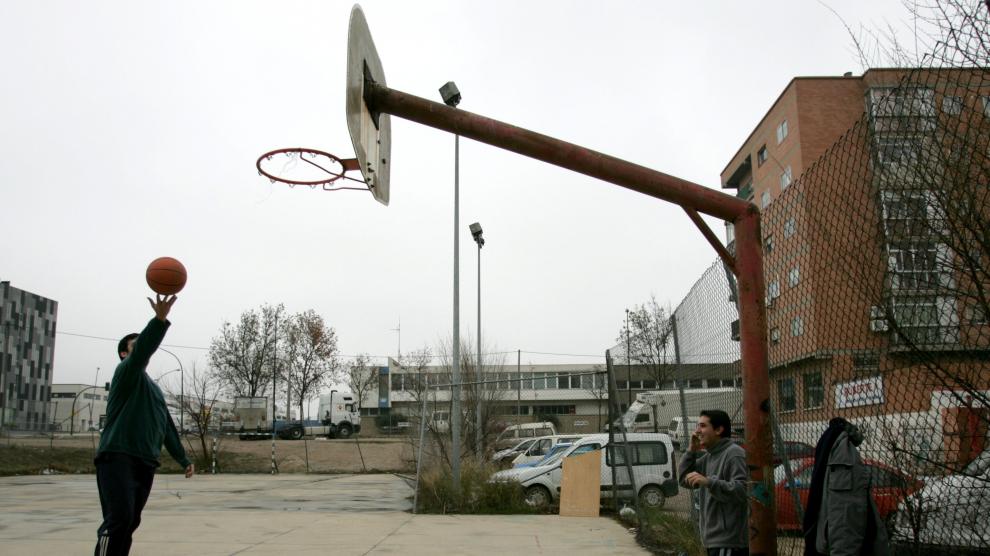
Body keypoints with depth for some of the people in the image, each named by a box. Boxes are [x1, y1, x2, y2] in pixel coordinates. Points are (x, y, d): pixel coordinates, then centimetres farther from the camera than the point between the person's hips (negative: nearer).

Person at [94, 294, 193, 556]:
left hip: (145, 464, 8)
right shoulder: (126, 372, 0)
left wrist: (183, 459, 24)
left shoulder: (154, 388, 25)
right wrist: (160, 319, -38)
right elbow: (142, 351, -23)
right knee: (119, 519, -18)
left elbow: (167, 427, 27)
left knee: (130, 522, 7)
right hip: (118, 459, -8)